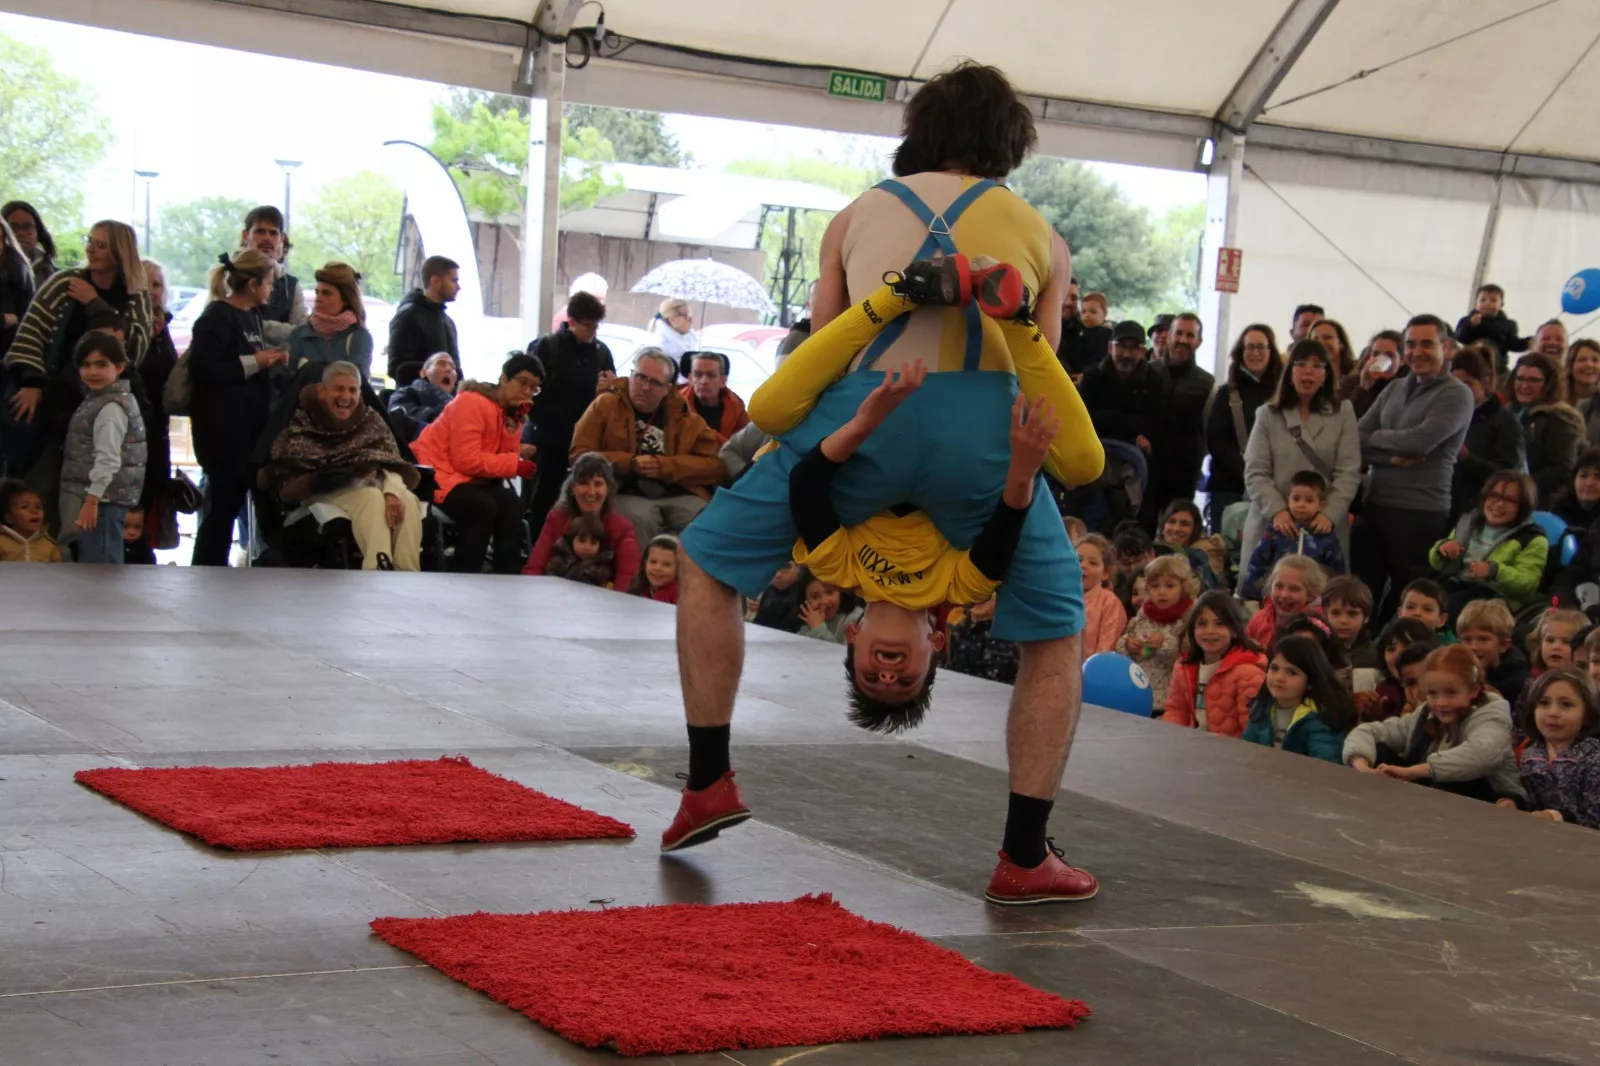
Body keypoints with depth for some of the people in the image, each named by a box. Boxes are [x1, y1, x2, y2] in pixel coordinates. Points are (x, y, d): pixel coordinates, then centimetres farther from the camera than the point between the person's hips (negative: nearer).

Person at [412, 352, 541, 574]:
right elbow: (467, 461, -24)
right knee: (483, 506, -30)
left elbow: (504, 457, -2)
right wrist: (516, 464, -21)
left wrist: (514, 423, -13)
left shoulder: (510, 411, 9)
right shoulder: (473, 402, -18)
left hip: (468, 478, 8)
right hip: (435, 474, -8)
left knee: (511, 503, -16)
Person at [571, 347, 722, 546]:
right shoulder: (605, 405, 8)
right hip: (627, 496, -2)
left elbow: (713, 466, 6)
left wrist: (664, 467, -9)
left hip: (680, 497, 2)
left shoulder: (684, 415, 13)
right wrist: (629, 464, -10)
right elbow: (580, 456, 2)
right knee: (637, 519, -37)